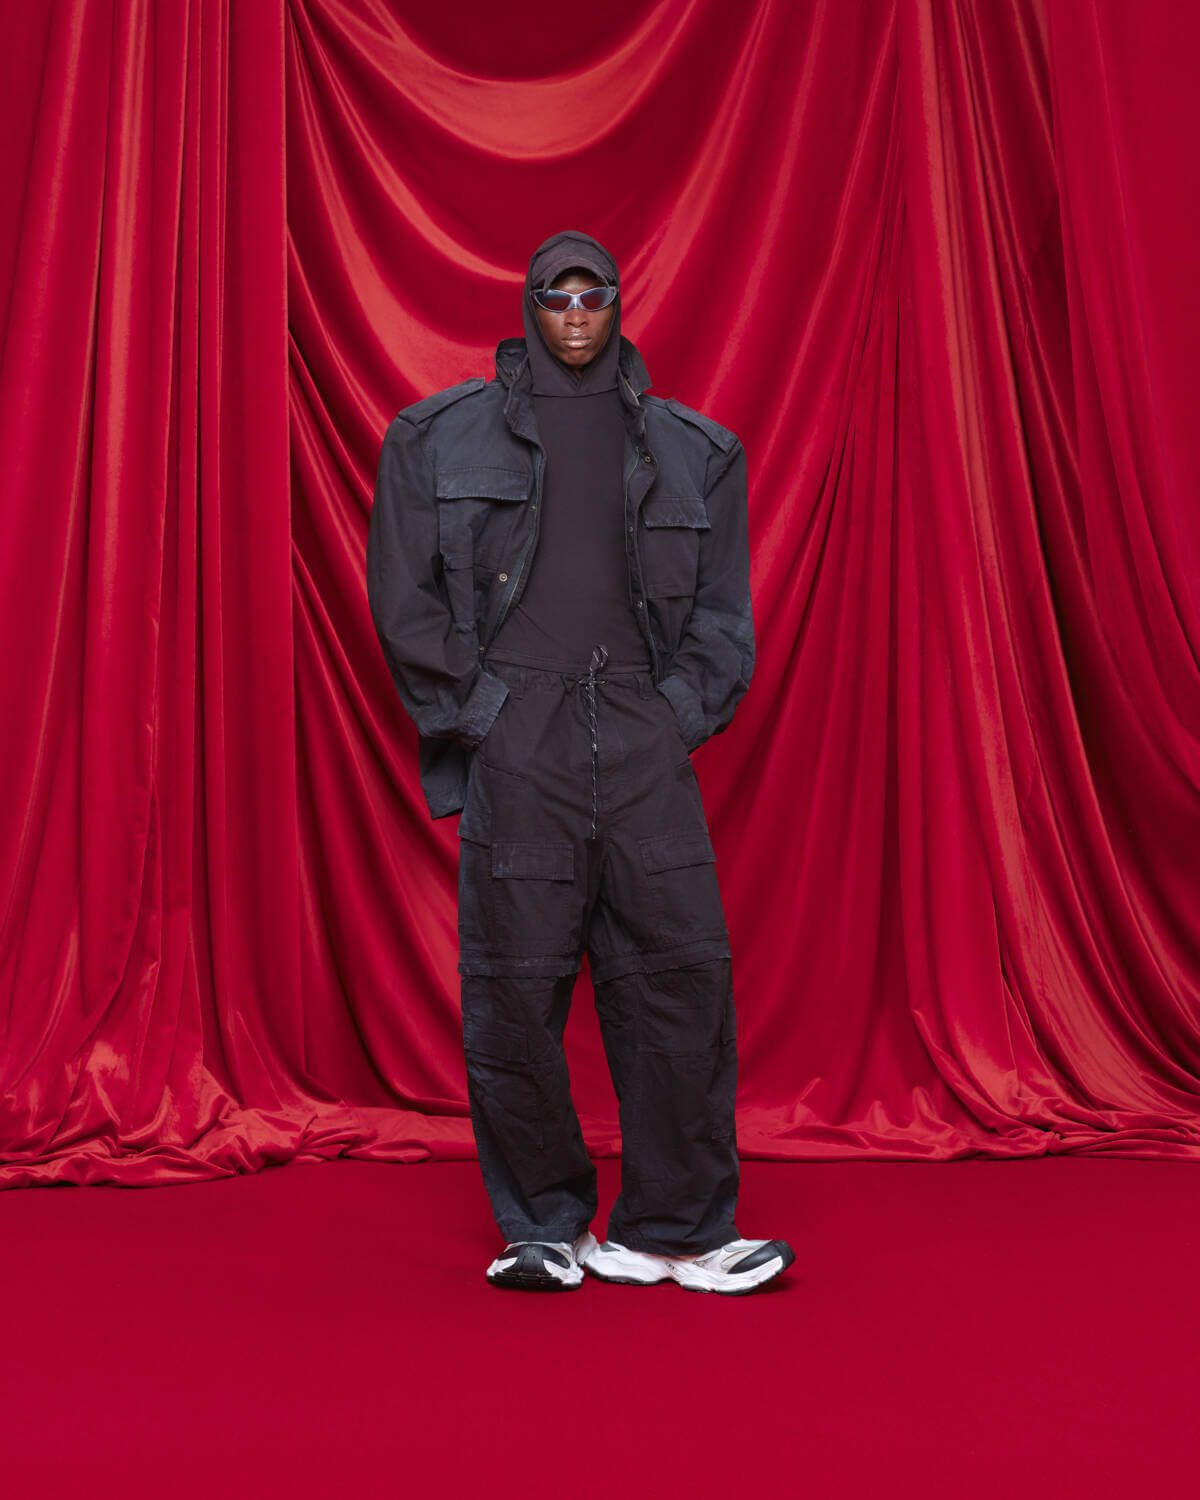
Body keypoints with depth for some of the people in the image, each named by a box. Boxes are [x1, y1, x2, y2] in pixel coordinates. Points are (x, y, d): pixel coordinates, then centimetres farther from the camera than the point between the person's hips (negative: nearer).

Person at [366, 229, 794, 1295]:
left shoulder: (693, 449, 17)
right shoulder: (441, 436, 12)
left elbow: (723, 609, 16)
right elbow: (405, 598, 9)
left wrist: (684, 711, 3)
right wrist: (472, 710, 0)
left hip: (645, 736, 2)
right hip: (512, 735, -1)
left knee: (682, 968, -3)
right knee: (515, 986, -3)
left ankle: (675, 1229, 10)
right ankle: (544, 1228, 14)